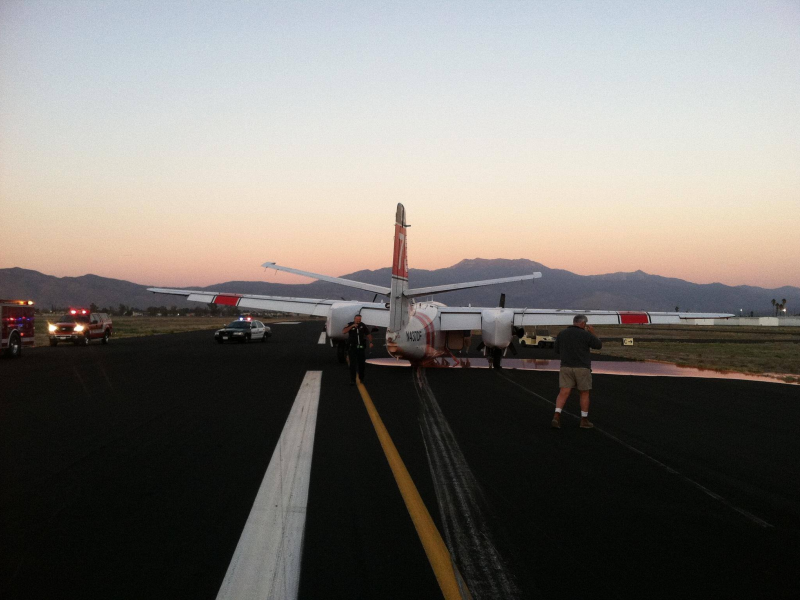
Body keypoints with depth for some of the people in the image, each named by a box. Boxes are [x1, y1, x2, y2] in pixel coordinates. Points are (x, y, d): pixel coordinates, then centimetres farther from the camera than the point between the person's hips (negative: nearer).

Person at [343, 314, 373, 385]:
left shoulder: (363, 326, 3)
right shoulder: (350, 325, -2)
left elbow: (368, 334, 11)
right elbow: (343, 332, -17)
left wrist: (370, 342, -3)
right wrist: (352, 326, -24)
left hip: (361, 347, 2)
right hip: (352, 347, -2)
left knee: (362, 363, 10)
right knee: (353, 364, -6)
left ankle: (361, 378, 27)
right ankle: (352, 380, -4)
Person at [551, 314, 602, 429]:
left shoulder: (561, 334, 4)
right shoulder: (586, 335, -7)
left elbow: (558, 351, 15)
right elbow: (599, 346, 6)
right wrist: (593, 333, 17)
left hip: (566, 368, 3)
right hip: (582, 368, -3)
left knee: (563, 393, -2)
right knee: (584, 394, 12)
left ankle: (556, 417, -20)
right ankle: (584, 420, 17)